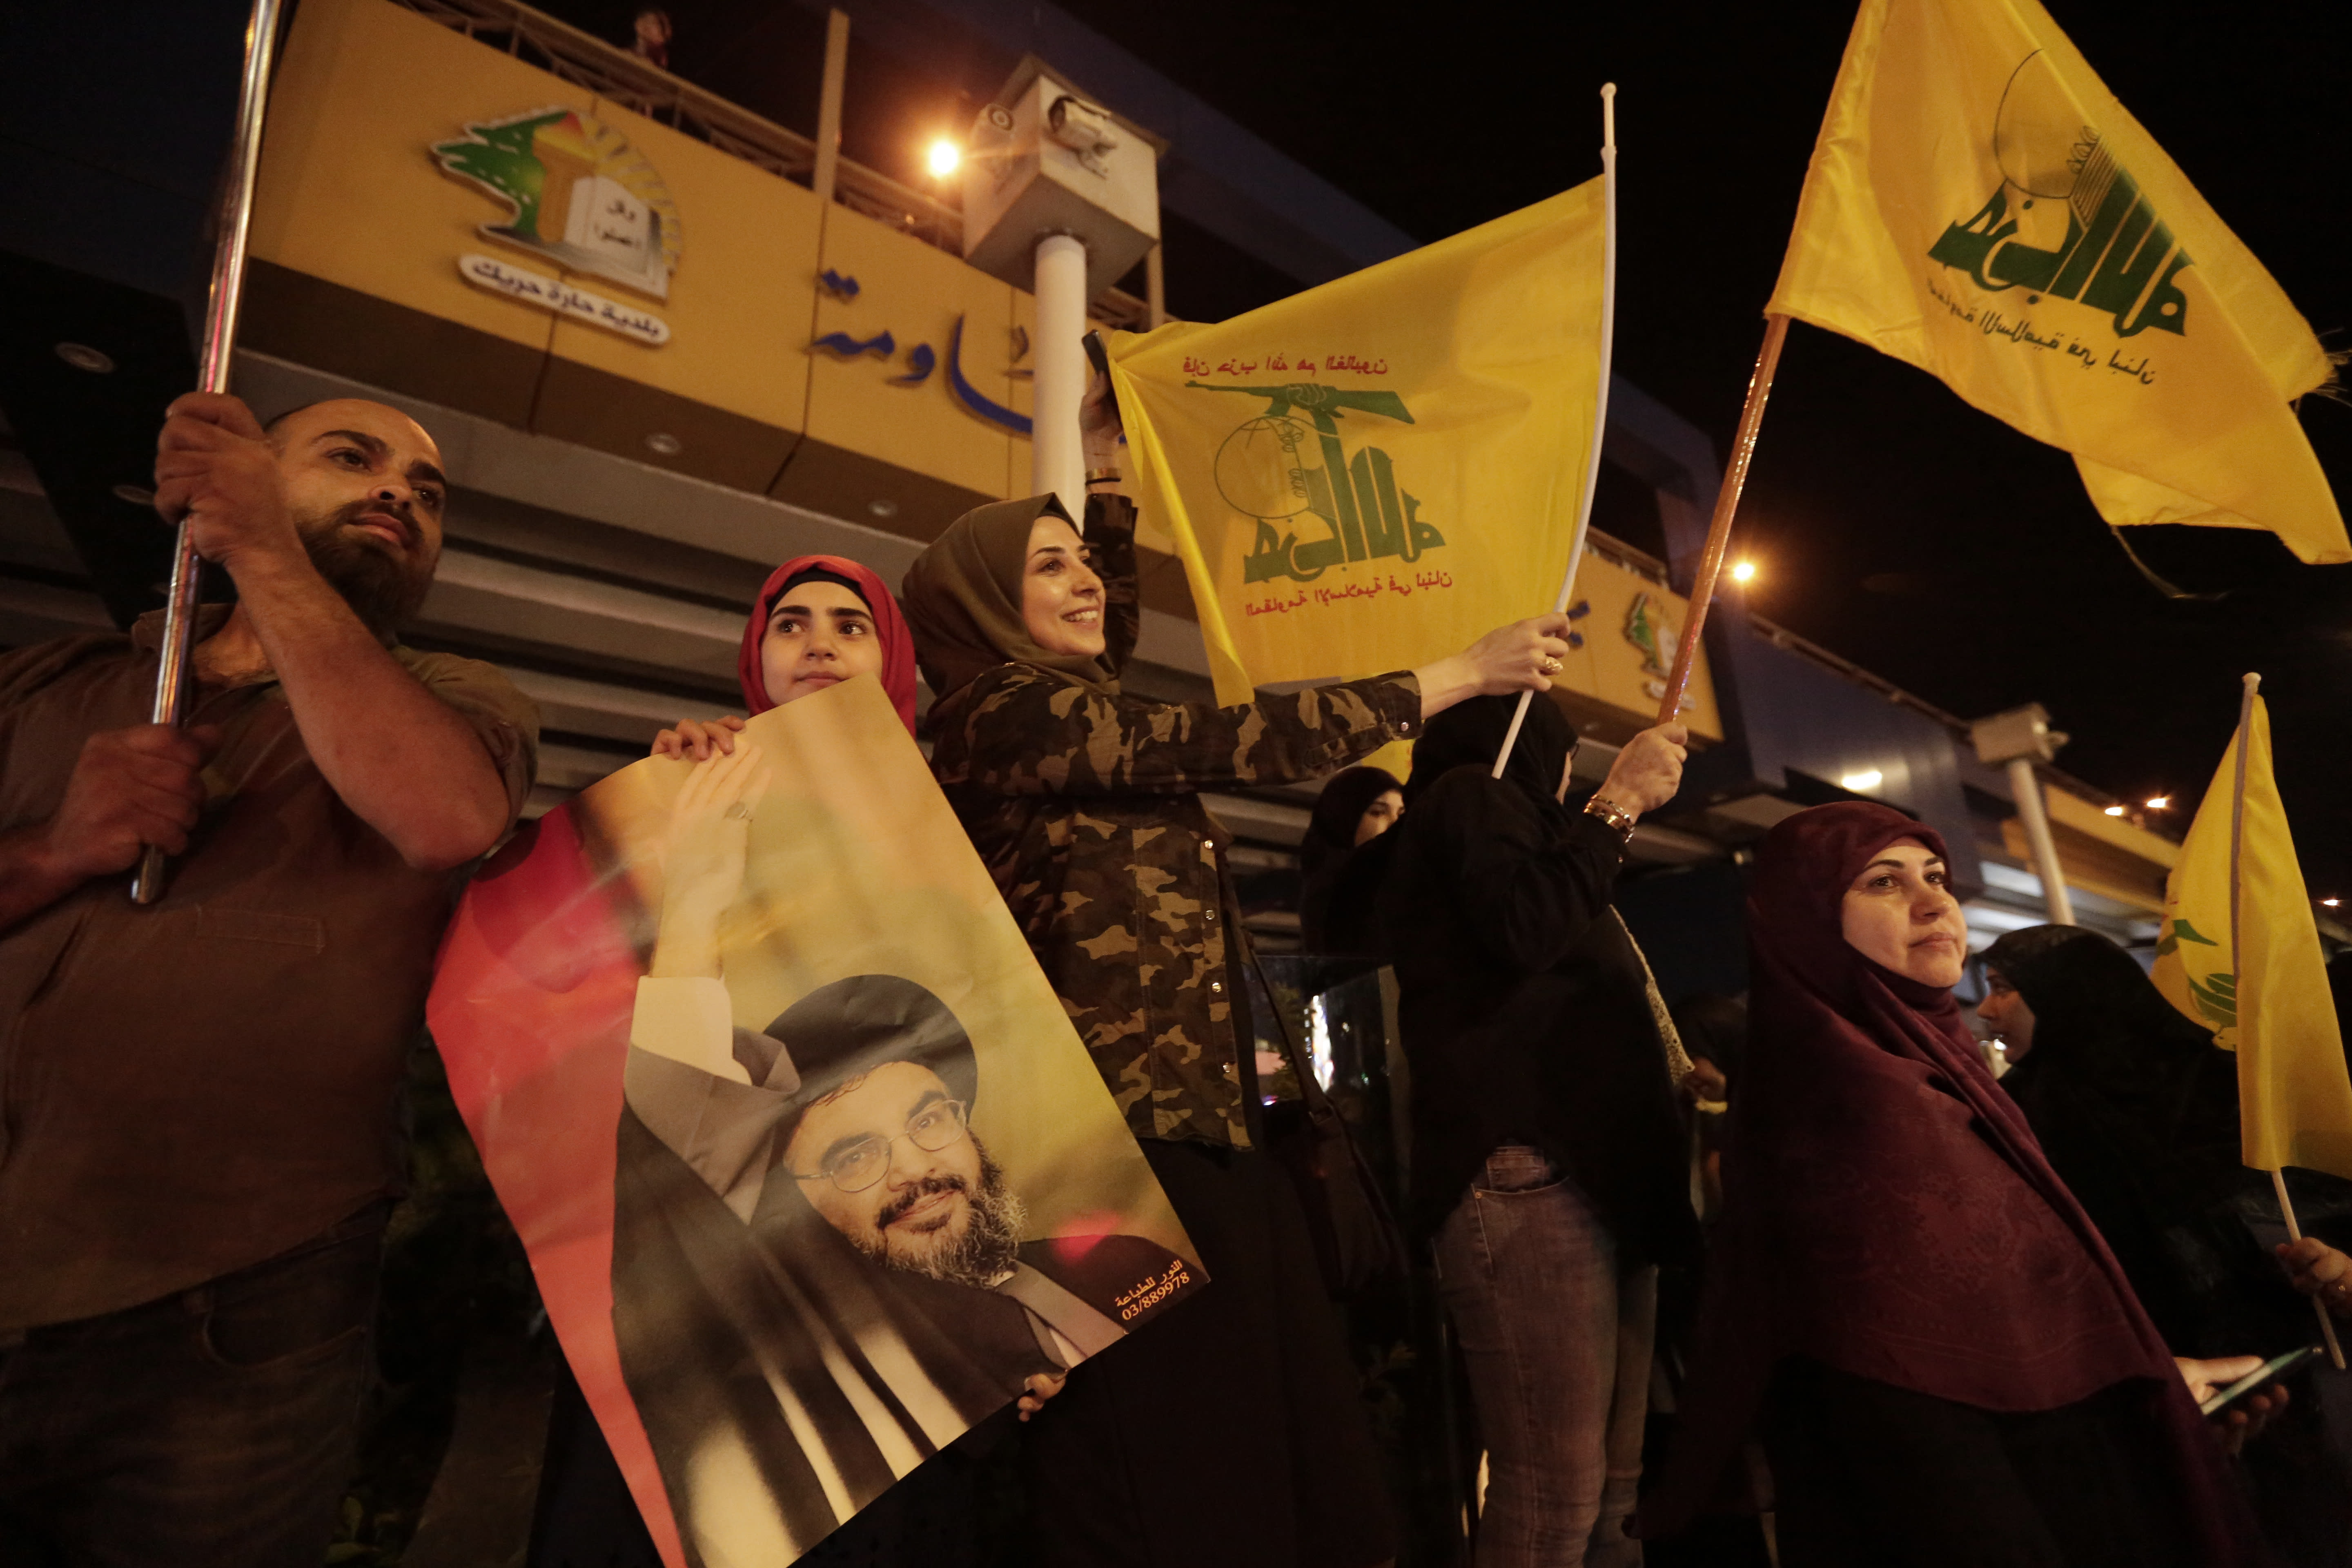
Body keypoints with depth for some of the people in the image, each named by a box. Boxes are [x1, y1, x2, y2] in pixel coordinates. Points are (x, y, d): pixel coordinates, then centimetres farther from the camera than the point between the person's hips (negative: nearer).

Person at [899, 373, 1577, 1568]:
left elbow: (1118, 619, 36)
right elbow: (1245, 741, -10)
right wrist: (1465, 673, -1)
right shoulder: (1010, 710, -6)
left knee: (1261, 1453, 11)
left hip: (1205, 1135, 9)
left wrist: (1103, 462, 37)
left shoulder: (1070, 708, 17)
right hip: (1128, 1142, -9)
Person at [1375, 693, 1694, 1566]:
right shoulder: (1473, 793, 3)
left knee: (1611, 1492, 11)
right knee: (1555, 1496, -10)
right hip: (1525, 1170, -10)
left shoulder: (1507, 818, 31)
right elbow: (1525, 930, -16)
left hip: (1585, 1168, 10)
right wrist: (1618, 801, -5)